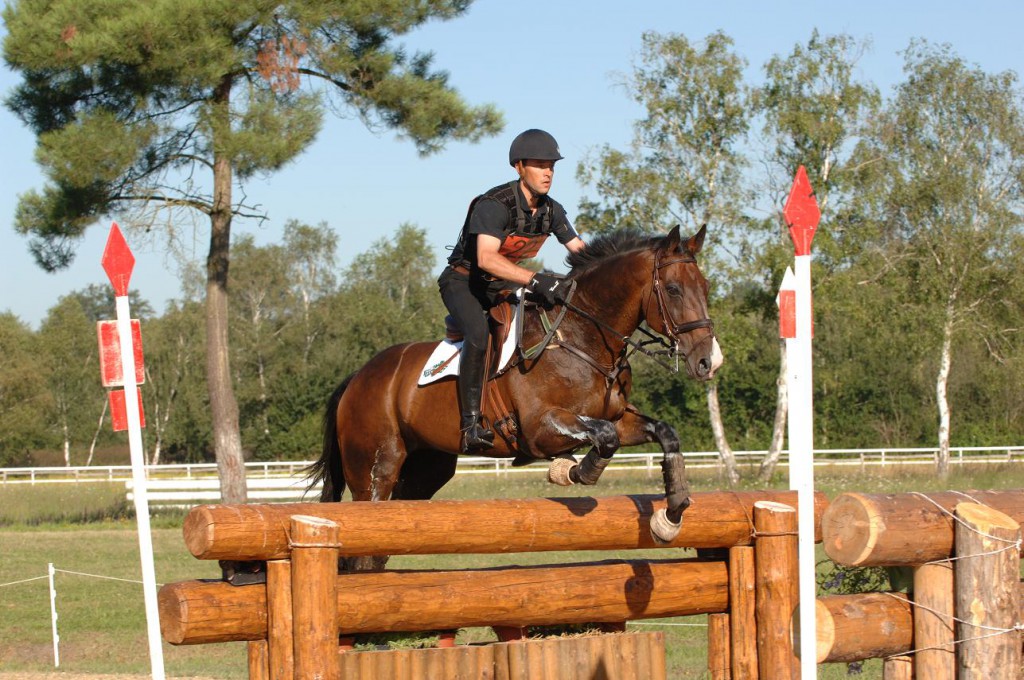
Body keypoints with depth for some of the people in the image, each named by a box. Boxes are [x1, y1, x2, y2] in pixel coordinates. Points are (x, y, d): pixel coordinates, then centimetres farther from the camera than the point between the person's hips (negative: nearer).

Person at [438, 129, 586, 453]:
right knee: (479, 333, -35)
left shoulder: (551, 210, -3)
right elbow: (486, 258, -42)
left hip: (502, 285, 8)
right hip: (462, 282, -8)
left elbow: (578, 248, 9)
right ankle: (470, 423, -34)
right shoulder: (494, 205, -28)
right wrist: (534, 279, -52)